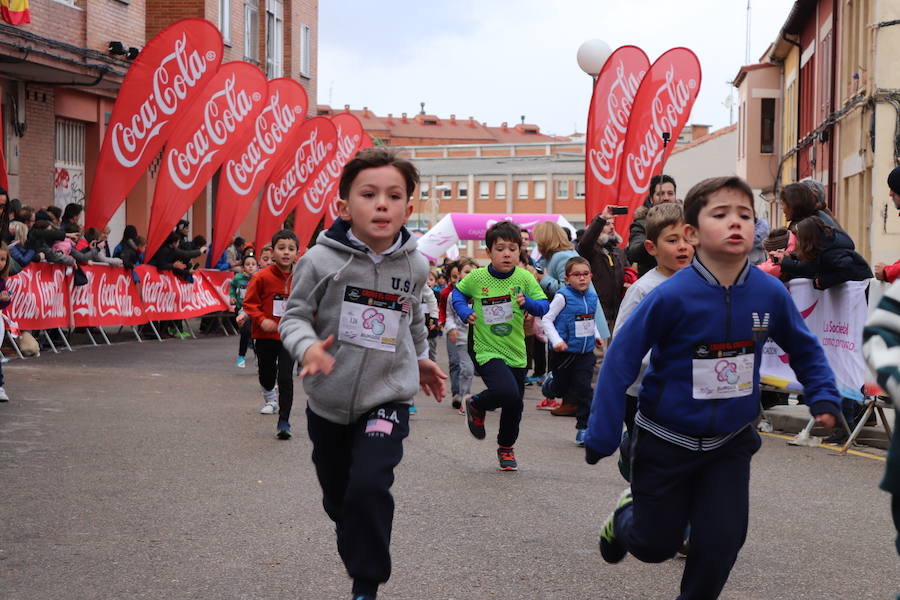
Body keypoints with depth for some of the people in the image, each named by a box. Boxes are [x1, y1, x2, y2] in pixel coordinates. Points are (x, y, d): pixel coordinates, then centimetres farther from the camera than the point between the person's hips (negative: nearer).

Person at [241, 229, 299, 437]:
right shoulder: (263, 277, -10)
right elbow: (249, 302, -4)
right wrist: (261, 320, -18)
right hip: (265, 336, 0)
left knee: (286, 377, -11)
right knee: (267, 374, 16)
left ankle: (284, 422, -7)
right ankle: (269, 397, 51)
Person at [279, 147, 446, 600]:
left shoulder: (415, 266, -4)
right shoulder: (322, 260, -14)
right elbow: (295, 316, -7)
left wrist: (420, 358, 28)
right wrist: (307, 347, -27)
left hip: (388, 397, 0)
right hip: (329, 401, 1)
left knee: (369, 487, -21)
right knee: (338, 498, 17)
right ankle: (360, 559, 47)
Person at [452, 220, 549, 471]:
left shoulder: (525, 278, -5)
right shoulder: (476, 277, -7)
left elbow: (544, 305, -3)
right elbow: (457, 292, 12)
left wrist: (528, 303, -22)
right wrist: (464, 312, -5)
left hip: (516, 352, 3)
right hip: (487, 350, -3)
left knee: (514, 406, 12)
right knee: (507, 392, -26)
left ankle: (506, 447, 39)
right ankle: (476, 406, 7)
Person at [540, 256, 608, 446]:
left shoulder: (592, 297, 6)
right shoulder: (563, 296, -13)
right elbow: (546, 319, -12)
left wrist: (596, 335, 14)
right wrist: (556, 340, -21)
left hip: (585, 352, 4)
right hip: (564, 352, -4)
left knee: (583, 389, -3)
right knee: (561, 387, 10)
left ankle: (584, 428, 3)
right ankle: (550, 387, 47)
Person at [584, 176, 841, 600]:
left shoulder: (770, 293, -13)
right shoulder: (673, 296, -24)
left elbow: (804, 349, 7)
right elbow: (621, 359, -17)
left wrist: (823, 398, -5)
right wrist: (602, 436, -17)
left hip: (730, 442, 3)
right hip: (667, 441, -3)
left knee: (722, 541, -2)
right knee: (655, 545, 12)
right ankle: (626, 514, 46)